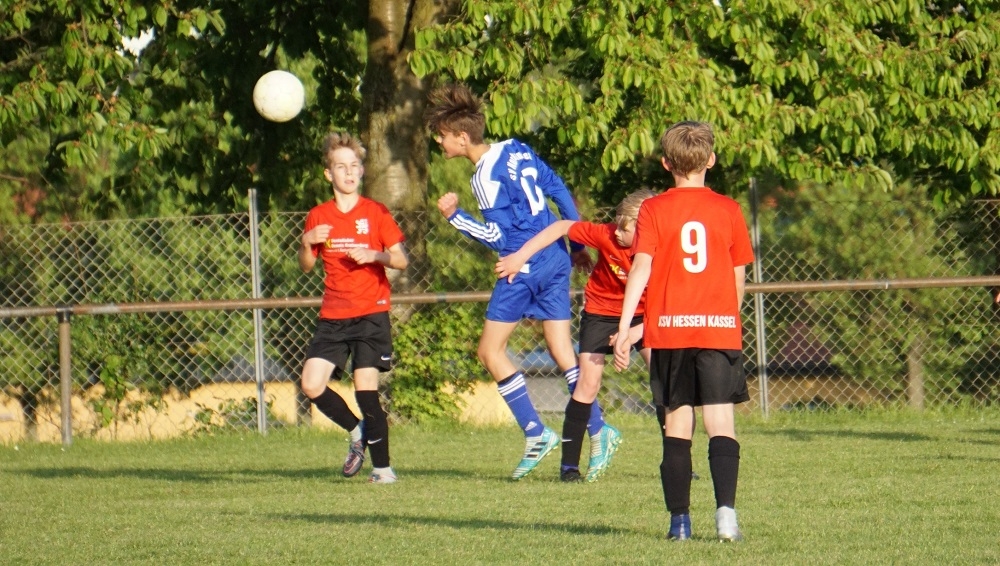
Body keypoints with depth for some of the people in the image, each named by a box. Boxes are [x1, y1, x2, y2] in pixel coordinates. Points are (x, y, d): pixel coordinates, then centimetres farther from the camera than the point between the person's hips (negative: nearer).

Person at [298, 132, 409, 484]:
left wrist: (375, 255, -20)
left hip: (370, 313, -3)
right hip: (333, 316, 4)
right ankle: (357, 432, 16)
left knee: (366, 387, -12)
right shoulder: (318, 217, 7)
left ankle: (382, 467, -2)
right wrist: (306, 244, -8)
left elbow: (401, 260, -1)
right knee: (312, 384, -9)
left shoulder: (375, 213, 0)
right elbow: (306, 266, 13)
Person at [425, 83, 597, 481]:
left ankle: (536, 433, 0)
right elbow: (559, 191, 14)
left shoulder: (486, 177, -16)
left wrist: (454, 216, -14)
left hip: (523, 267, -8)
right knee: (561, 351, 9)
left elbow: (499, 238, -16)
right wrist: (578, 243, 21)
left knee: (491, 351, 3)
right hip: (555, 259, 8)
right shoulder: (517, 150, 8)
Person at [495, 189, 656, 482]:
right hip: (600, 311, -1)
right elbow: (561, 228, -15)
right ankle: (569, 465, -2)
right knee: (588, 383, -9)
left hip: (643, 315, 1)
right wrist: (519, 257, -13)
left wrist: (639, 331, -35)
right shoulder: (606, 235, -27)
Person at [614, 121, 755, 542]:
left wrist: (624, 328, -12)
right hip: (720, 329, 0)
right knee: (721, 423, -2)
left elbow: (641, 268, -9)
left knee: (677, 423, 8)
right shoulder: (728, 210, 5)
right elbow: (739, 277, 10)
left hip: (669, 330, 0)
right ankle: (726, 510, -19)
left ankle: (679, 519, 6)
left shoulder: (653, 210, 1)